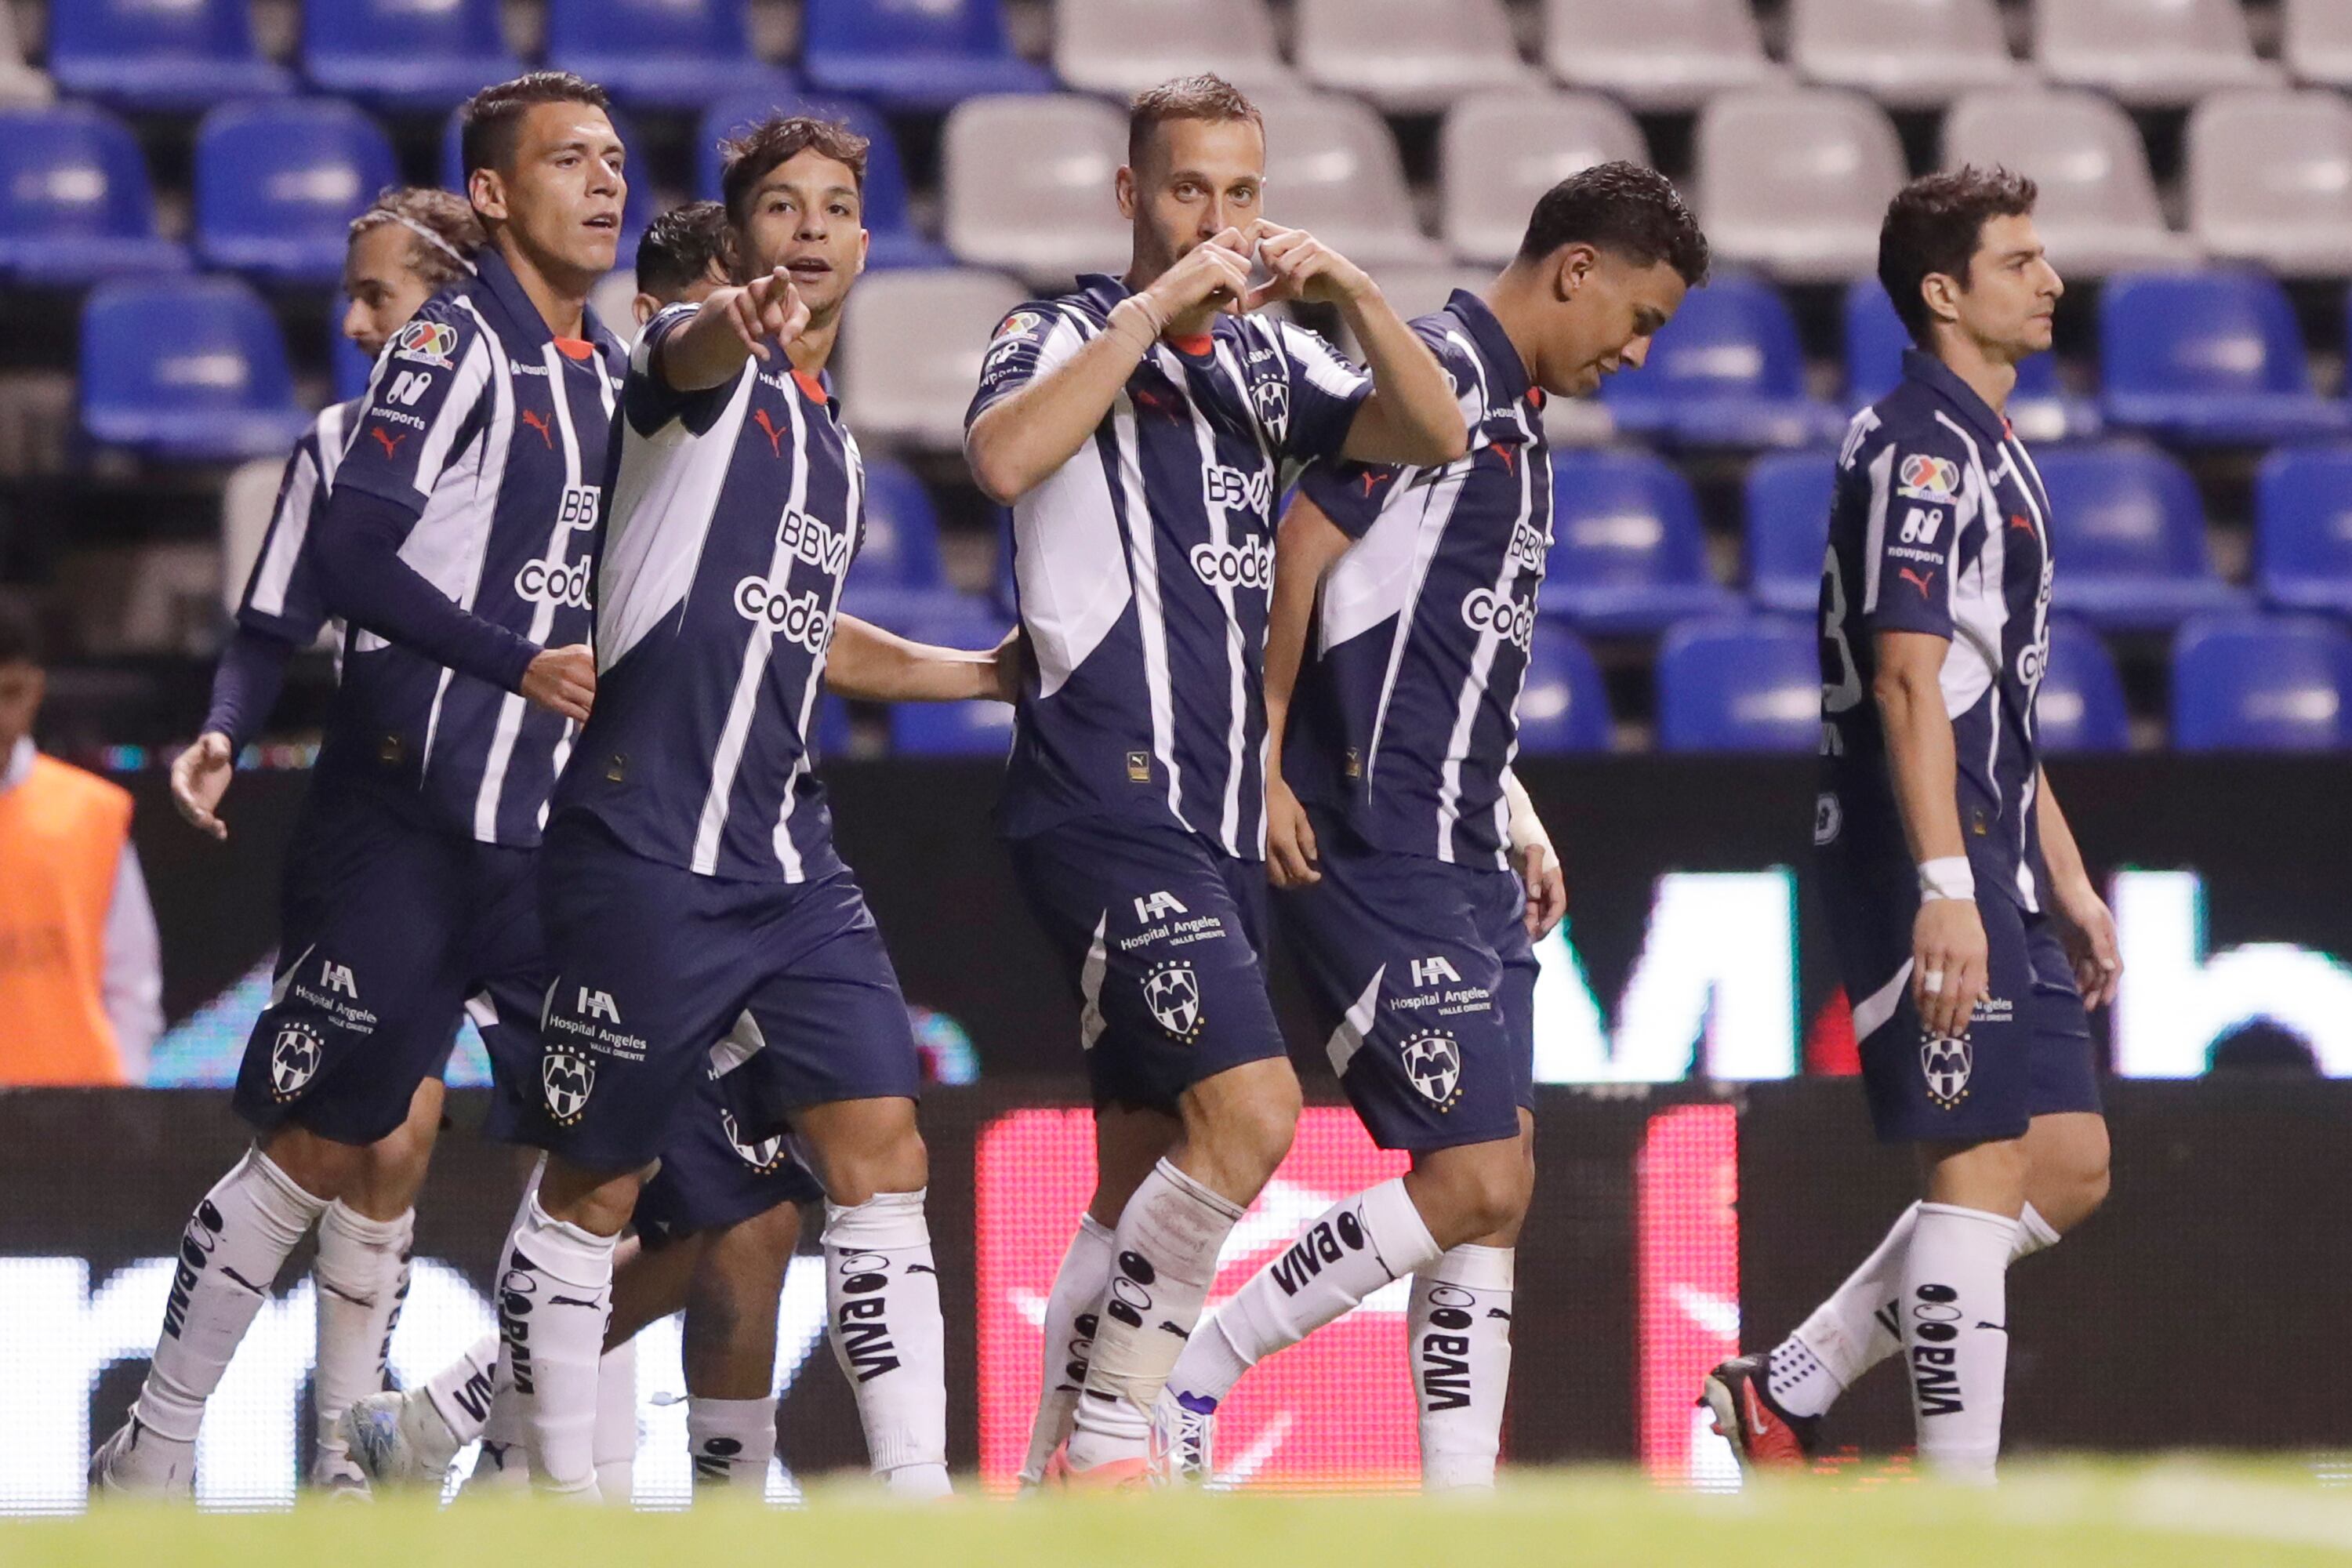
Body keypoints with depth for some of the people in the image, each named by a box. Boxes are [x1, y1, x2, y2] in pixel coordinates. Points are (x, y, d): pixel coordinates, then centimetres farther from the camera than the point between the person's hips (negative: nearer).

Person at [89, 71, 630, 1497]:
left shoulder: (612, 372, 15)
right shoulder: (454, 345, -9)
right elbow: (351, 557, -17)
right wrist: (522, 667, -19)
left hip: (549, 824, 7)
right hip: (407, 812, -7)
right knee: (322, 1145, -4)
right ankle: (152, 1460, 6)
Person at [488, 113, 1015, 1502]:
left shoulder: (835, 445, 21)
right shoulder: (721, 370, -2)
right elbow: (689, 358, -29)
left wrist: (982, 673, 36)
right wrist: (732, 325, -53)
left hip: (787, 858, 7)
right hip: (647, 851, -7)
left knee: (882, 1154, -5)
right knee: (599, 1185, 1)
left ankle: (916, 1493, -7)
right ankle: (560, 1489, 13)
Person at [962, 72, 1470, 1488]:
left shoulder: (1269, 356, 16)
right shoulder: (1069, 334, -3)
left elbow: (1433, 438, 5)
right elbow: (1004, 457, -24)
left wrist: (1353, 291, -9)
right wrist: (1160, 303, -23)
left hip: (1223, 822, 8)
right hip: (1108, 802, -8)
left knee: (1145, 1173, 9)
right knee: (1250, 1107, -21)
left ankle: (1061, 1469, 14)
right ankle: (1106, 1437, -13)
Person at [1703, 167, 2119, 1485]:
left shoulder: (1990, 454, 21)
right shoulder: (1918, 449, -11)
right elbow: (1907, 679, -20)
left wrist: (2068, 885, 24)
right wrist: (1944, 885, -26)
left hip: (1995, 860, 10)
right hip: (1929, 851, -10)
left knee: (2071, 1166, 9)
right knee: (1985, 1163, -11)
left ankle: (1788, 1390, 13)